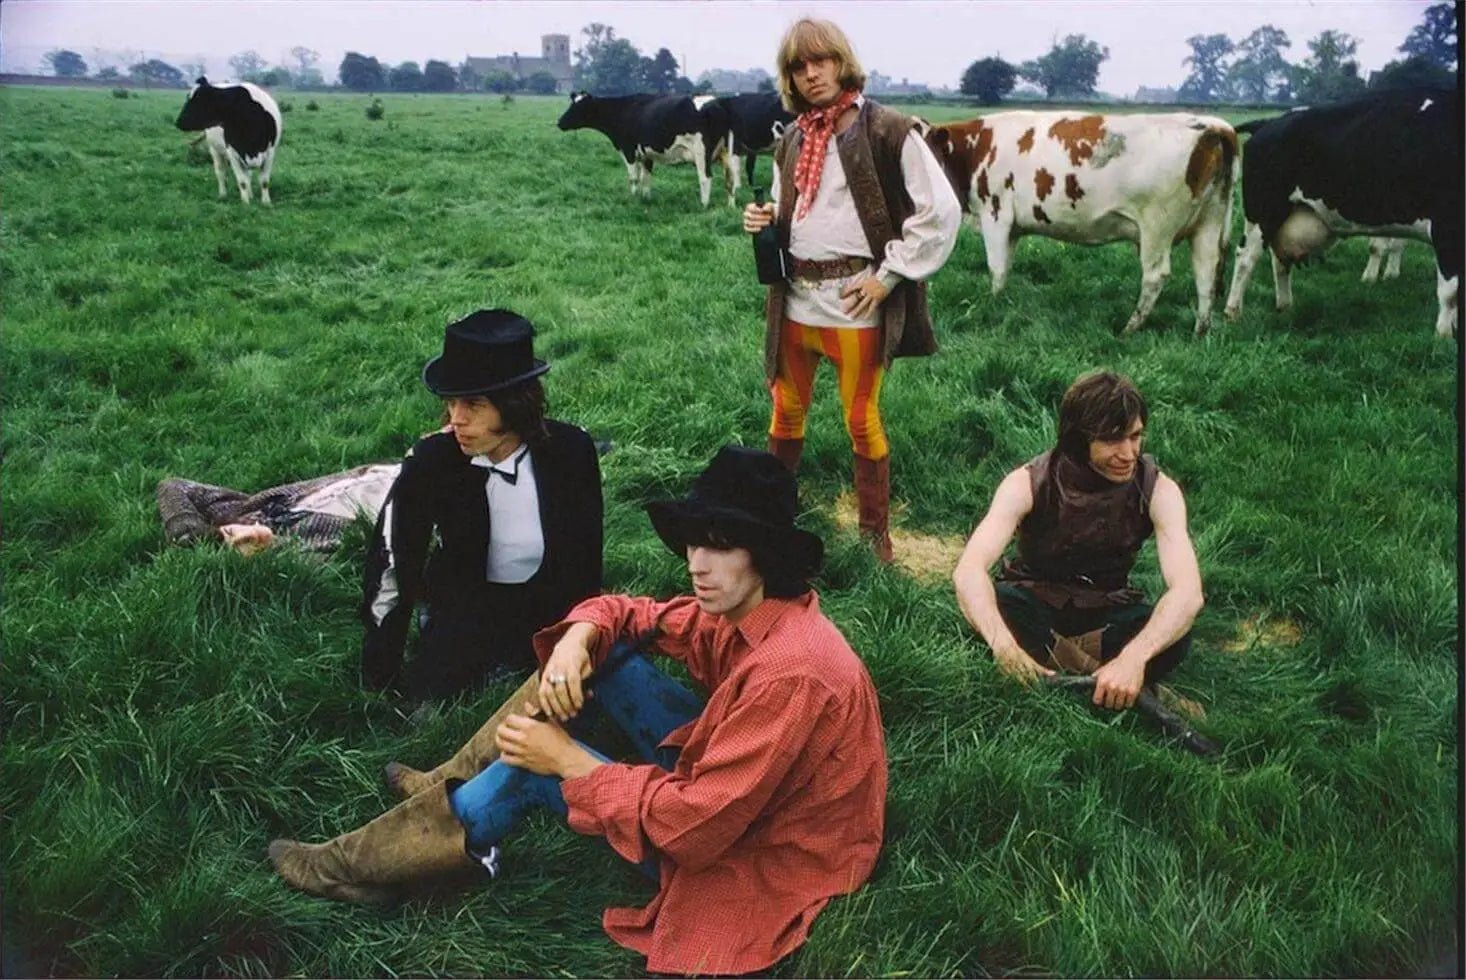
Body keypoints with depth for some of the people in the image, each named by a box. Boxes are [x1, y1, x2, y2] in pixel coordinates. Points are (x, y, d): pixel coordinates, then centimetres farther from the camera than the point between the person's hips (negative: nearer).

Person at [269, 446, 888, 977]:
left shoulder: (788, 672, -32)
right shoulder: (741, 609, -5)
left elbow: (696, 827, -32)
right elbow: (624, 613, 5)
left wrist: (568, 762, -22)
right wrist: (578, 638, -19)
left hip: (751, 860, -8)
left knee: (534, 765, -10)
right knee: (605, 652, -3)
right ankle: (461, 790, 6)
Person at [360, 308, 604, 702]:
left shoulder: (571, 451, -17)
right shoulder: (429, 463, -19)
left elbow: (586, 561, -3)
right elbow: (390, 576, -11)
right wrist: (380, 688, -8)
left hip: (553, 605, 1)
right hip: (464, 612, 0)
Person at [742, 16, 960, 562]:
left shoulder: (888, 132, -7)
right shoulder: (792, 141, 11)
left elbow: (941, 211, -10)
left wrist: (888, 276, -11)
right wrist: (764, 222, 0)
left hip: (855, 302, -5)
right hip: (794, 298, 5)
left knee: (862, 419, 4)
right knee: (786, 408, 15)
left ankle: (875, 533, 19)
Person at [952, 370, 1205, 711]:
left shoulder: (1157, 490, -19)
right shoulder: (1029, 484, -23)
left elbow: (1188, 591, -31)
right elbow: (968, 571, -37)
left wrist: (1133, 657, -50)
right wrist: (1004, 647, -56)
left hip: (1105, 613, 1)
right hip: (1033, 604, -1)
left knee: (1174, 638, -30)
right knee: (993, 606, -36)